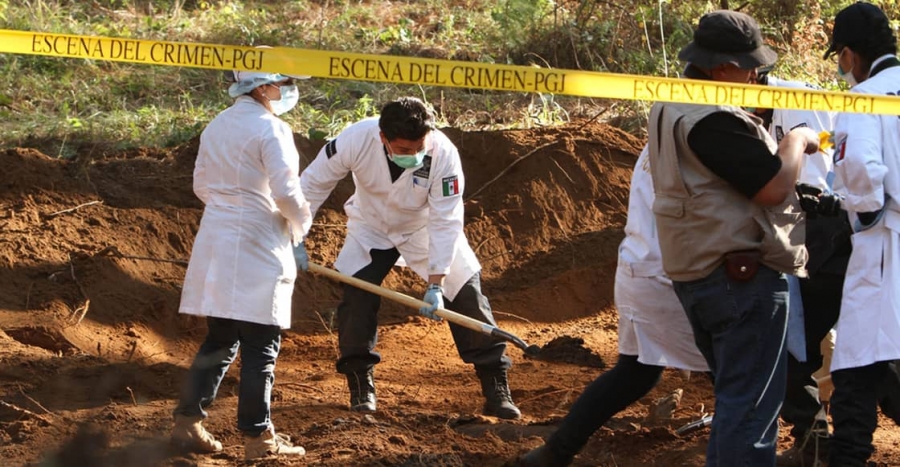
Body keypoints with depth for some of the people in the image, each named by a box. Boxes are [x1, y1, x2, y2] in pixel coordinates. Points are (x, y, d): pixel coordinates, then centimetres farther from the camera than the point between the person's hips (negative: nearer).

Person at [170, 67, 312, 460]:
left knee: (220, 340, 15)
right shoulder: (270, 129, -13)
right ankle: (257, 437, 3)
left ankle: (187, 423, 13)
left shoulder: (216, 126, 10)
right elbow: (286, 191, -17)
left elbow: (202, 184, 16)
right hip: (258, 247, -8)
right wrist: (301, 225, 0)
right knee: (260, 346, 0)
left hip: (215, 242, 8)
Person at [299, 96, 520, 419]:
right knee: (356, 294, -14)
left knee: (466, 293, -7)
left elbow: (445, 223, -30)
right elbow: (313, 184, -17)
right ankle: (360, 385, 4)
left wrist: (436, 284, -32)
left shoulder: (444, 154, -34)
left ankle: (496, 388, 2)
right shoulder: (356, 140, -32)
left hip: (423, 227, -1)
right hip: (371, 226, 1)